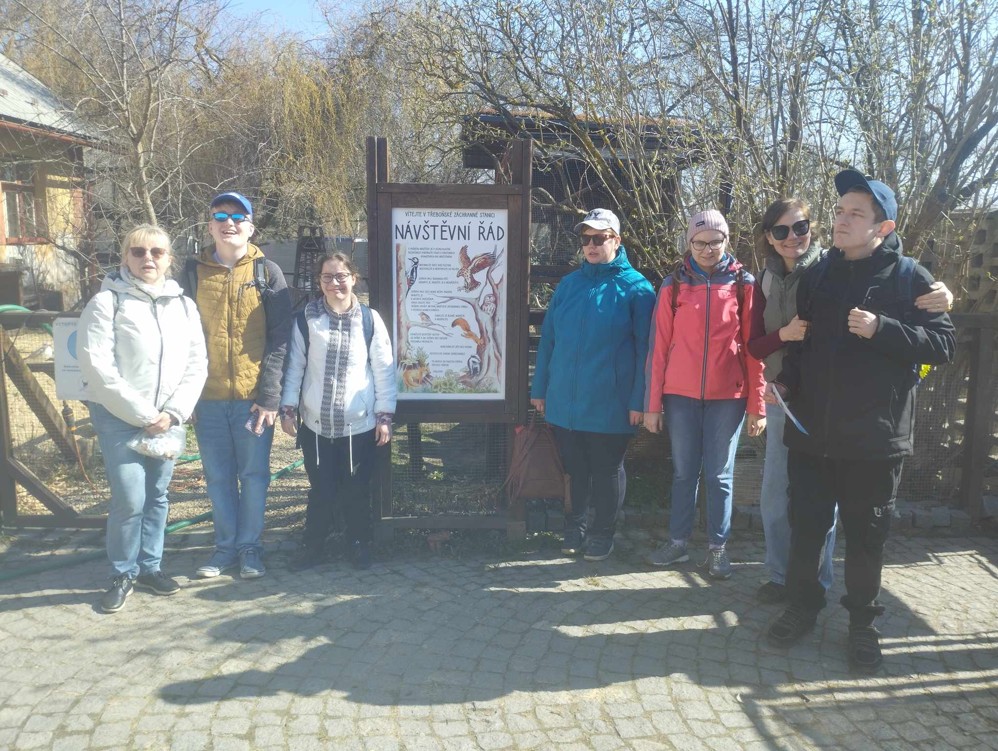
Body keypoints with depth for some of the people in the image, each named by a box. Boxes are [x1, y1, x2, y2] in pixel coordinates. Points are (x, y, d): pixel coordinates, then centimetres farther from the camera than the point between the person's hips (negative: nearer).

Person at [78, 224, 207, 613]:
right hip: (118, 418, -4)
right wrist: (143, 415, -14)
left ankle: (150, 566, 27)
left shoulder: (184, 305, 7)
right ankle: (123, 573, 13)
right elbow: (96, 368, -13)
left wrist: (172, 413, -8)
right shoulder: (107, 302, -6)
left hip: (167, 419, 4)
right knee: (130, 500, -7)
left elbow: (196, 365, 4)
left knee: (158, 496, 11)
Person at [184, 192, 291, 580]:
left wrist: (270, 397, -11)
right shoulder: (194, 272, 6)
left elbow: (279, 339, -4)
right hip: (208, 398, 2)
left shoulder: (268, 273, 0)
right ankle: (226, 545, 26)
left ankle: (249, 546, 23)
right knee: (218, 477, 11)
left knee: (254, 475, 7)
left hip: (254, 397, -2)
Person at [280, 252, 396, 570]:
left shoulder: (370, 319, -2)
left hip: (360, 424, 0)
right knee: (321, 491, 7)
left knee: (357, 491, 9)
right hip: (316, 424, 1)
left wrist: (384, 415, -1)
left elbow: (383, 369, 0)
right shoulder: (306, 320, 1)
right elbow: (294, 367, 5)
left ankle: (360, 545, 27)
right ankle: (313, 547, 25)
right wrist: (288, 408, 1)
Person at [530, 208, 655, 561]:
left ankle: (602, 533, 27)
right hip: (564, 400, 4)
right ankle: (575, 526, 33)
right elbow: (548, 339, 11)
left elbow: (644, 350, -7)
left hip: (610, 406, -4)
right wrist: (540, 388, 9)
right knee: (574, 468, 14)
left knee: (607, 471, 10)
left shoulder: (635, 288, -5)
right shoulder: (568, 285, 8)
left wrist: (639, 400, -11)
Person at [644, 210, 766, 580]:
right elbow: (659, 346, 2)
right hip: (681, 395, 1)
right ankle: (678, 541, 23)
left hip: (727, 396, -1)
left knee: (719, 475, 8)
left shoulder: (744, 284, 1)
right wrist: (652, 403, 0)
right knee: (684, 472, 11)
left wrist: (757, 405, -4)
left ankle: (717, 547, 20)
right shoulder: (674, 284, 3)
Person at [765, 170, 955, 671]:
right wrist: (786, 381, -1)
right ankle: (801, 606, 31)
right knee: (805, 527, 12)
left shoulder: (909, 278, -3)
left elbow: (943, 344, -7)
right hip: (811, 432, 3)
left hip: (875, 438, -3)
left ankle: (862, 621, 29)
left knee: (866, 535, 10)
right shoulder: (818, 275, 7)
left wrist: (881, 329, -21)